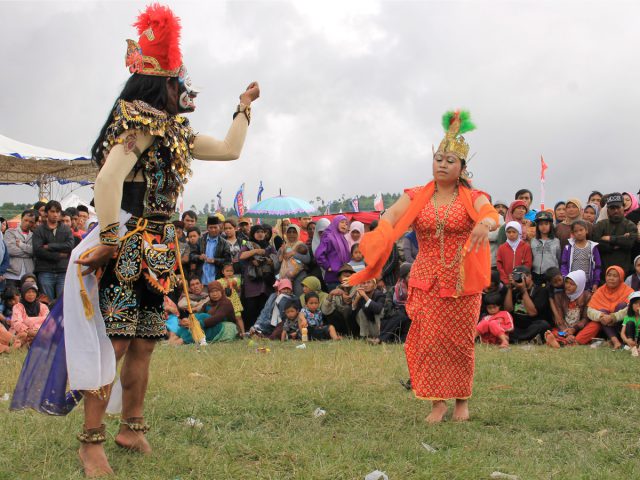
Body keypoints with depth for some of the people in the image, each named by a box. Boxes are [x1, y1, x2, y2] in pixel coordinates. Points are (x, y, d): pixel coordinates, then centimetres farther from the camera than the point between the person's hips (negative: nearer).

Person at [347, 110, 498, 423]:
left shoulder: (472, 198, 0)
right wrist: (381, 233, -36)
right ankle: (437, 402, 5)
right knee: (428, 340, -4)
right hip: (426, 281, 1)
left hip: (462, 283, -1)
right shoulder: (416, 197, 5)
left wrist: (485, 224, -46)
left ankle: (462, 399, 22)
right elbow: (392, 214, -13)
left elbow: (492, 214, -21)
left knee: (460, 341, 5)